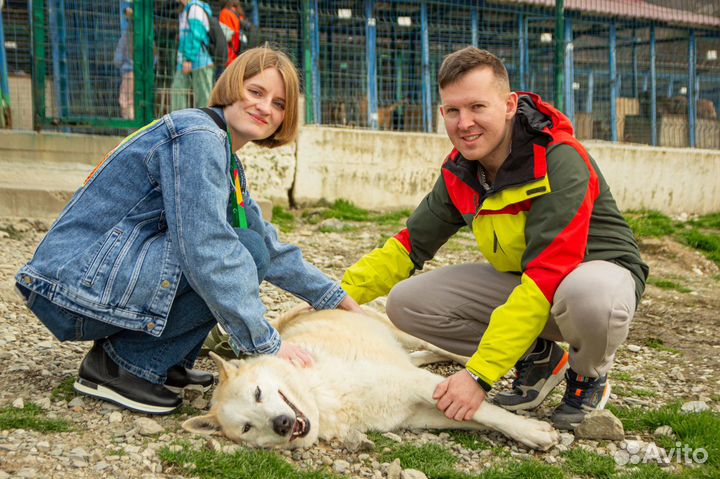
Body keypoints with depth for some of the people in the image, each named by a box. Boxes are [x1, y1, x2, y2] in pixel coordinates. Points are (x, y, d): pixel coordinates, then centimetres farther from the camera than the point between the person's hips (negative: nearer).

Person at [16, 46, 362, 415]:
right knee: (244, 251, -17)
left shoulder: (226, 160, 15)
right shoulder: (197, 136, -16)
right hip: (77, 285, -10)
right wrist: (265, 344, -23)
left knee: (247, 244, 12)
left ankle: (168, 363, 9)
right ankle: (118, 365, -10)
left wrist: (336, 297, 22)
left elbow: (270, 246, 23)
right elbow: (205, 250, -25)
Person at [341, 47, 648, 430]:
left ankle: (590, 375, -5)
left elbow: (548, 276, -34)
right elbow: (411, 243, 5)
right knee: (406, 303, -11)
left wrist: (480, 374, -37)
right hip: (516, 278, 6)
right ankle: (537, 358, 6)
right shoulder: (459, 172, -5)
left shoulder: (560, 163, -28)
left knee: (589, 295, -43)